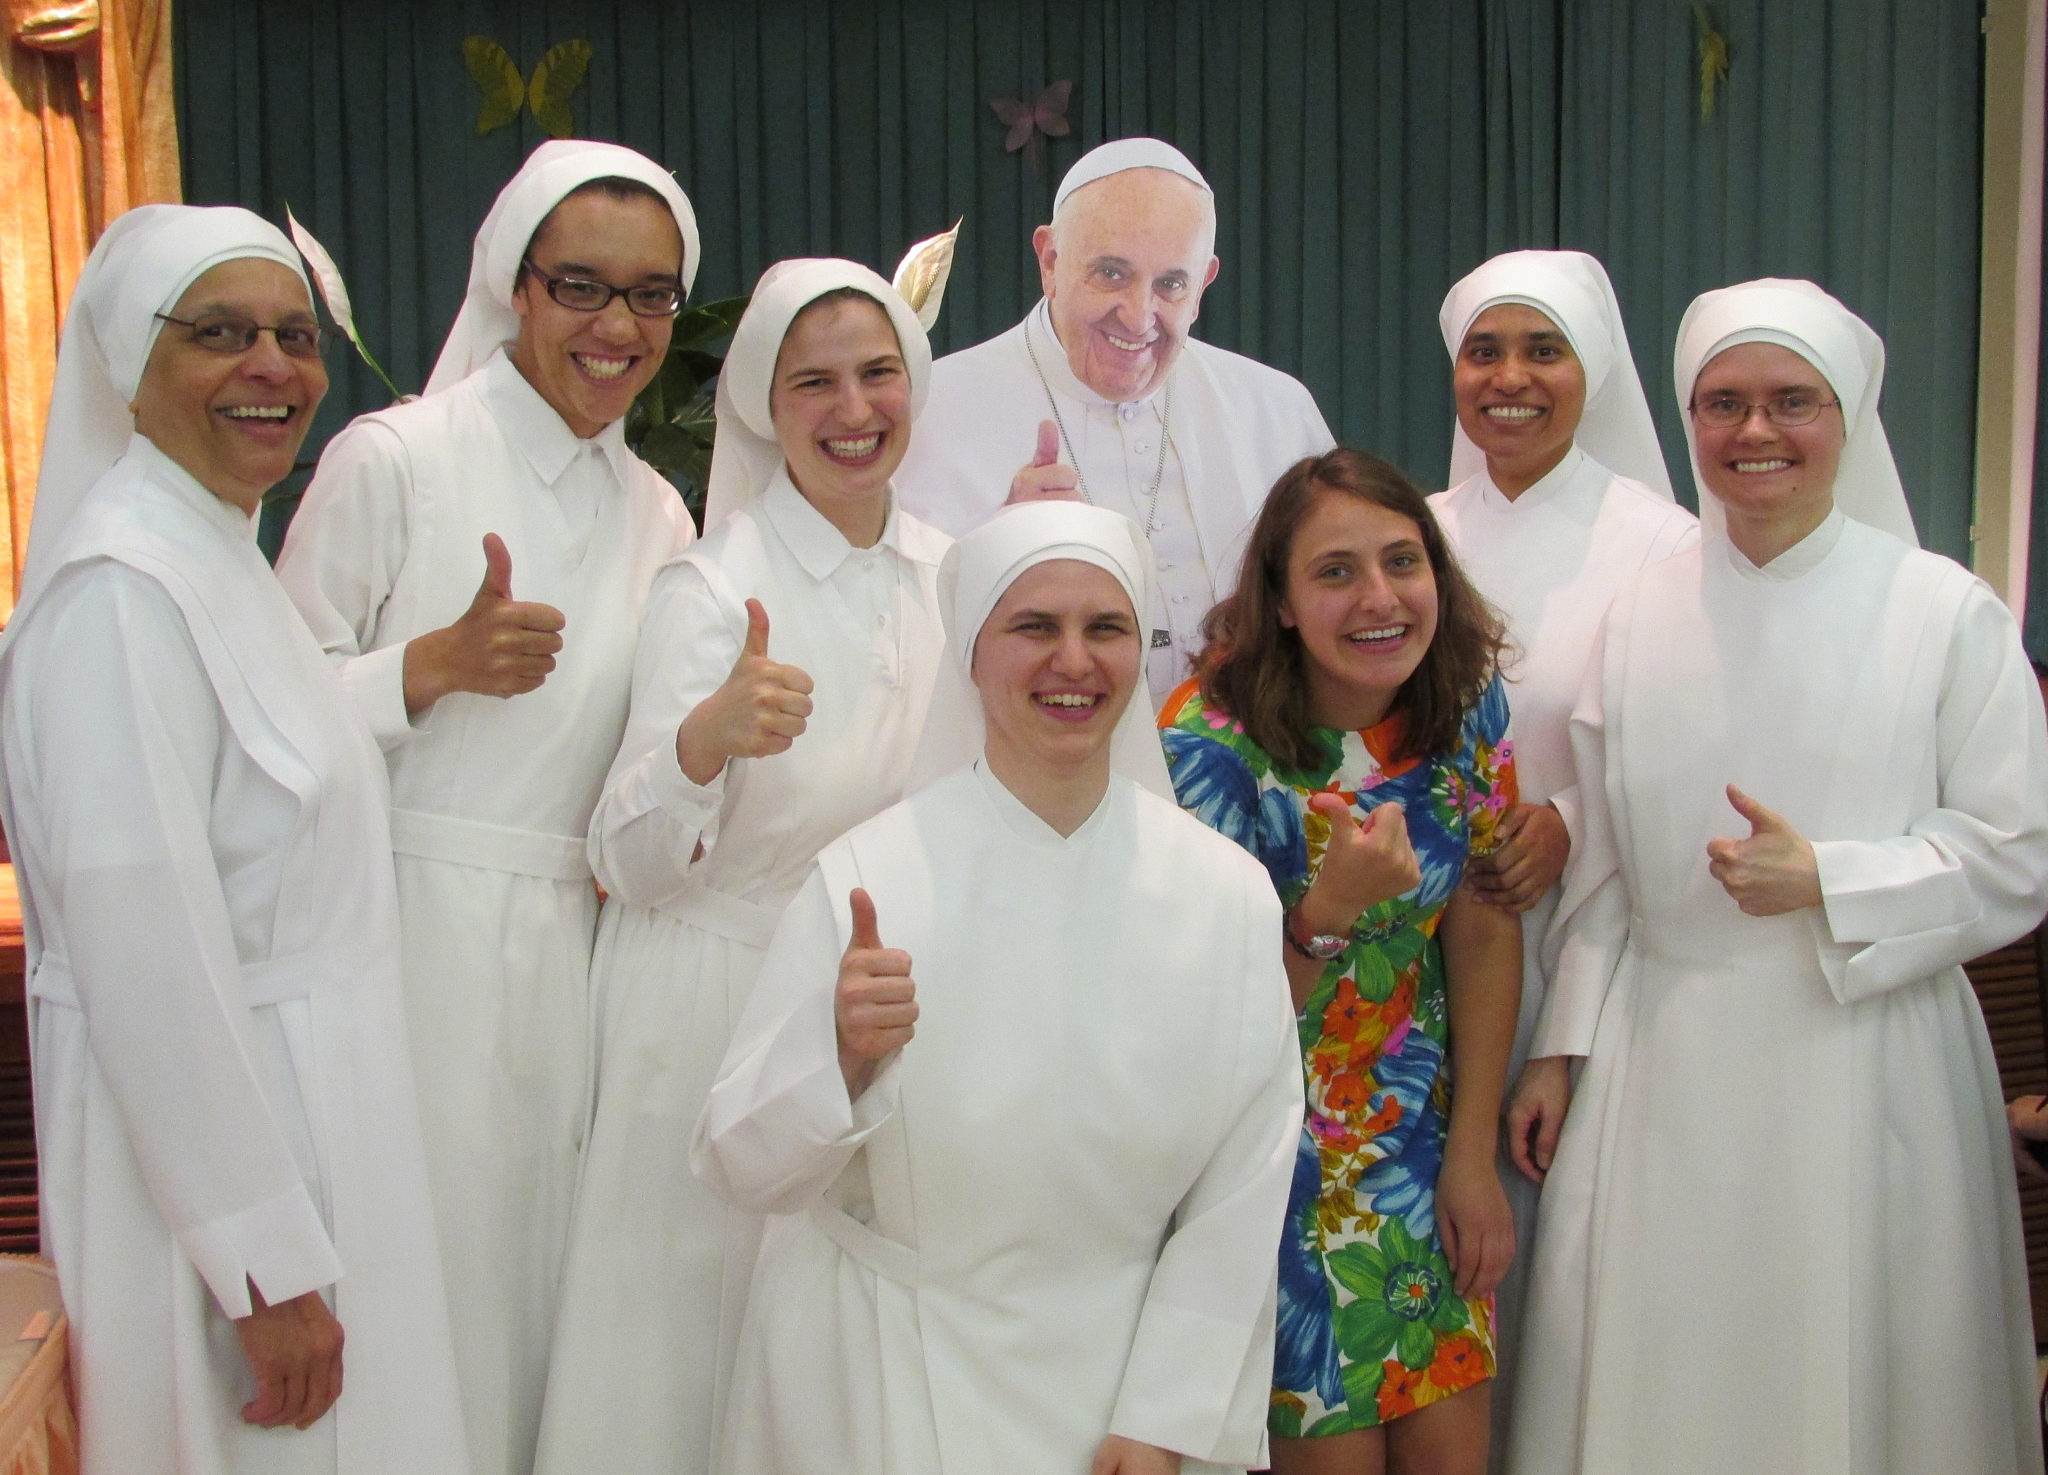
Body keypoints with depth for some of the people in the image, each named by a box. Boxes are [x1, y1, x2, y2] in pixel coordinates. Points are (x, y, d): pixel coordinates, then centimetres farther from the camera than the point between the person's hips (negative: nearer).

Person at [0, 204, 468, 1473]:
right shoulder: (122, 585, -19)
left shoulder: (223, 556, 11)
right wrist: (268, 1262, -21)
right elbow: (146, 955, -24)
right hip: (201, 1127, -9)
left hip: (304, 1117, 9)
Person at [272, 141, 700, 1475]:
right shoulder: (393, 460, -7)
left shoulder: (659, 512, 11)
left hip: (569, 948, 5)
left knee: (543, 1263, 12)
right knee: (425, 1276, -1)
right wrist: (440, 662, -21)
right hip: (407, 928, -5)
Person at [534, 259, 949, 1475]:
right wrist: (710, 736, -41)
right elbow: (631, 864, -24)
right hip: (724, 1002, -5)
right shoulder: (716, 590, -16)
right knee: (705, 1341, 7)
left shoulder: (942, 569, 1)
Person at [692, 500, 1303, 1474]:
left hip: (1113, 1365, 2)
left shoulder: (1228, 893, -7)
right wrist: (839, 1053, -33)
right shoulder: (866, 876, -13)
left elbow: (1245, 1185, -2)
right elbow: (745, 1172, -15)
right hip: (882, 1386, -1)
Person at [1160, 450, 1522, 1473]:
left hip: (1421, 1124, 4)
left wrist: (1475, 1154, -1)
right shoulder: (1213, 740, -22)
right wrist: (1331, 908, -36)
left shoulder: (1464, 698, -8)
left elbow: (1482, 932, 0)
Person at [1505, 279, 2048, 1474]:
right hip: (1663, 1069, 3)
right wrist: (1558, 1050, 9)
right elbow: (1602, 865, 10)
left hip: (1863, 1066, -2)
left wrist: (1826, 881, -16)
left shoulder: (1948, 614, -2)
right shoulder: (1640, 617, 7)